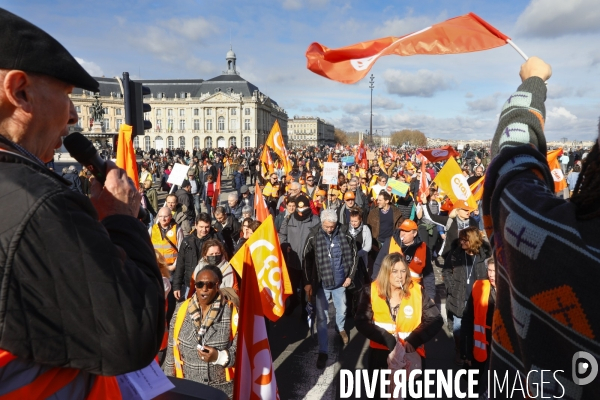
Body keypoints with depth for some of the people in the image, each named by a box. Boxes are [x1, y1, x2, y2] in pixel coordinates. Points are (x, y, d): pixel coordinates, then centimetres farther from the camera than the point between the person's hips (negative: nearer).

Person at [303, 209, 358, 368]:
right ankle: (323, 351, 18)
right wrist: (307, 282, -9)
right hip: (322, 282, -2)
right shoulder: (314, 236, -15)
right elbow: (306, 259, -9)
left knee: (342, 310, 22)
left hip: (340, 281, 2)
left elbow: (353, 254, 2)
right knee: (322, 318, 4)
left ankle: (341, 328, 55)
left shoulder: (344, 234, -11)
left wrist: (350, 275, 2)